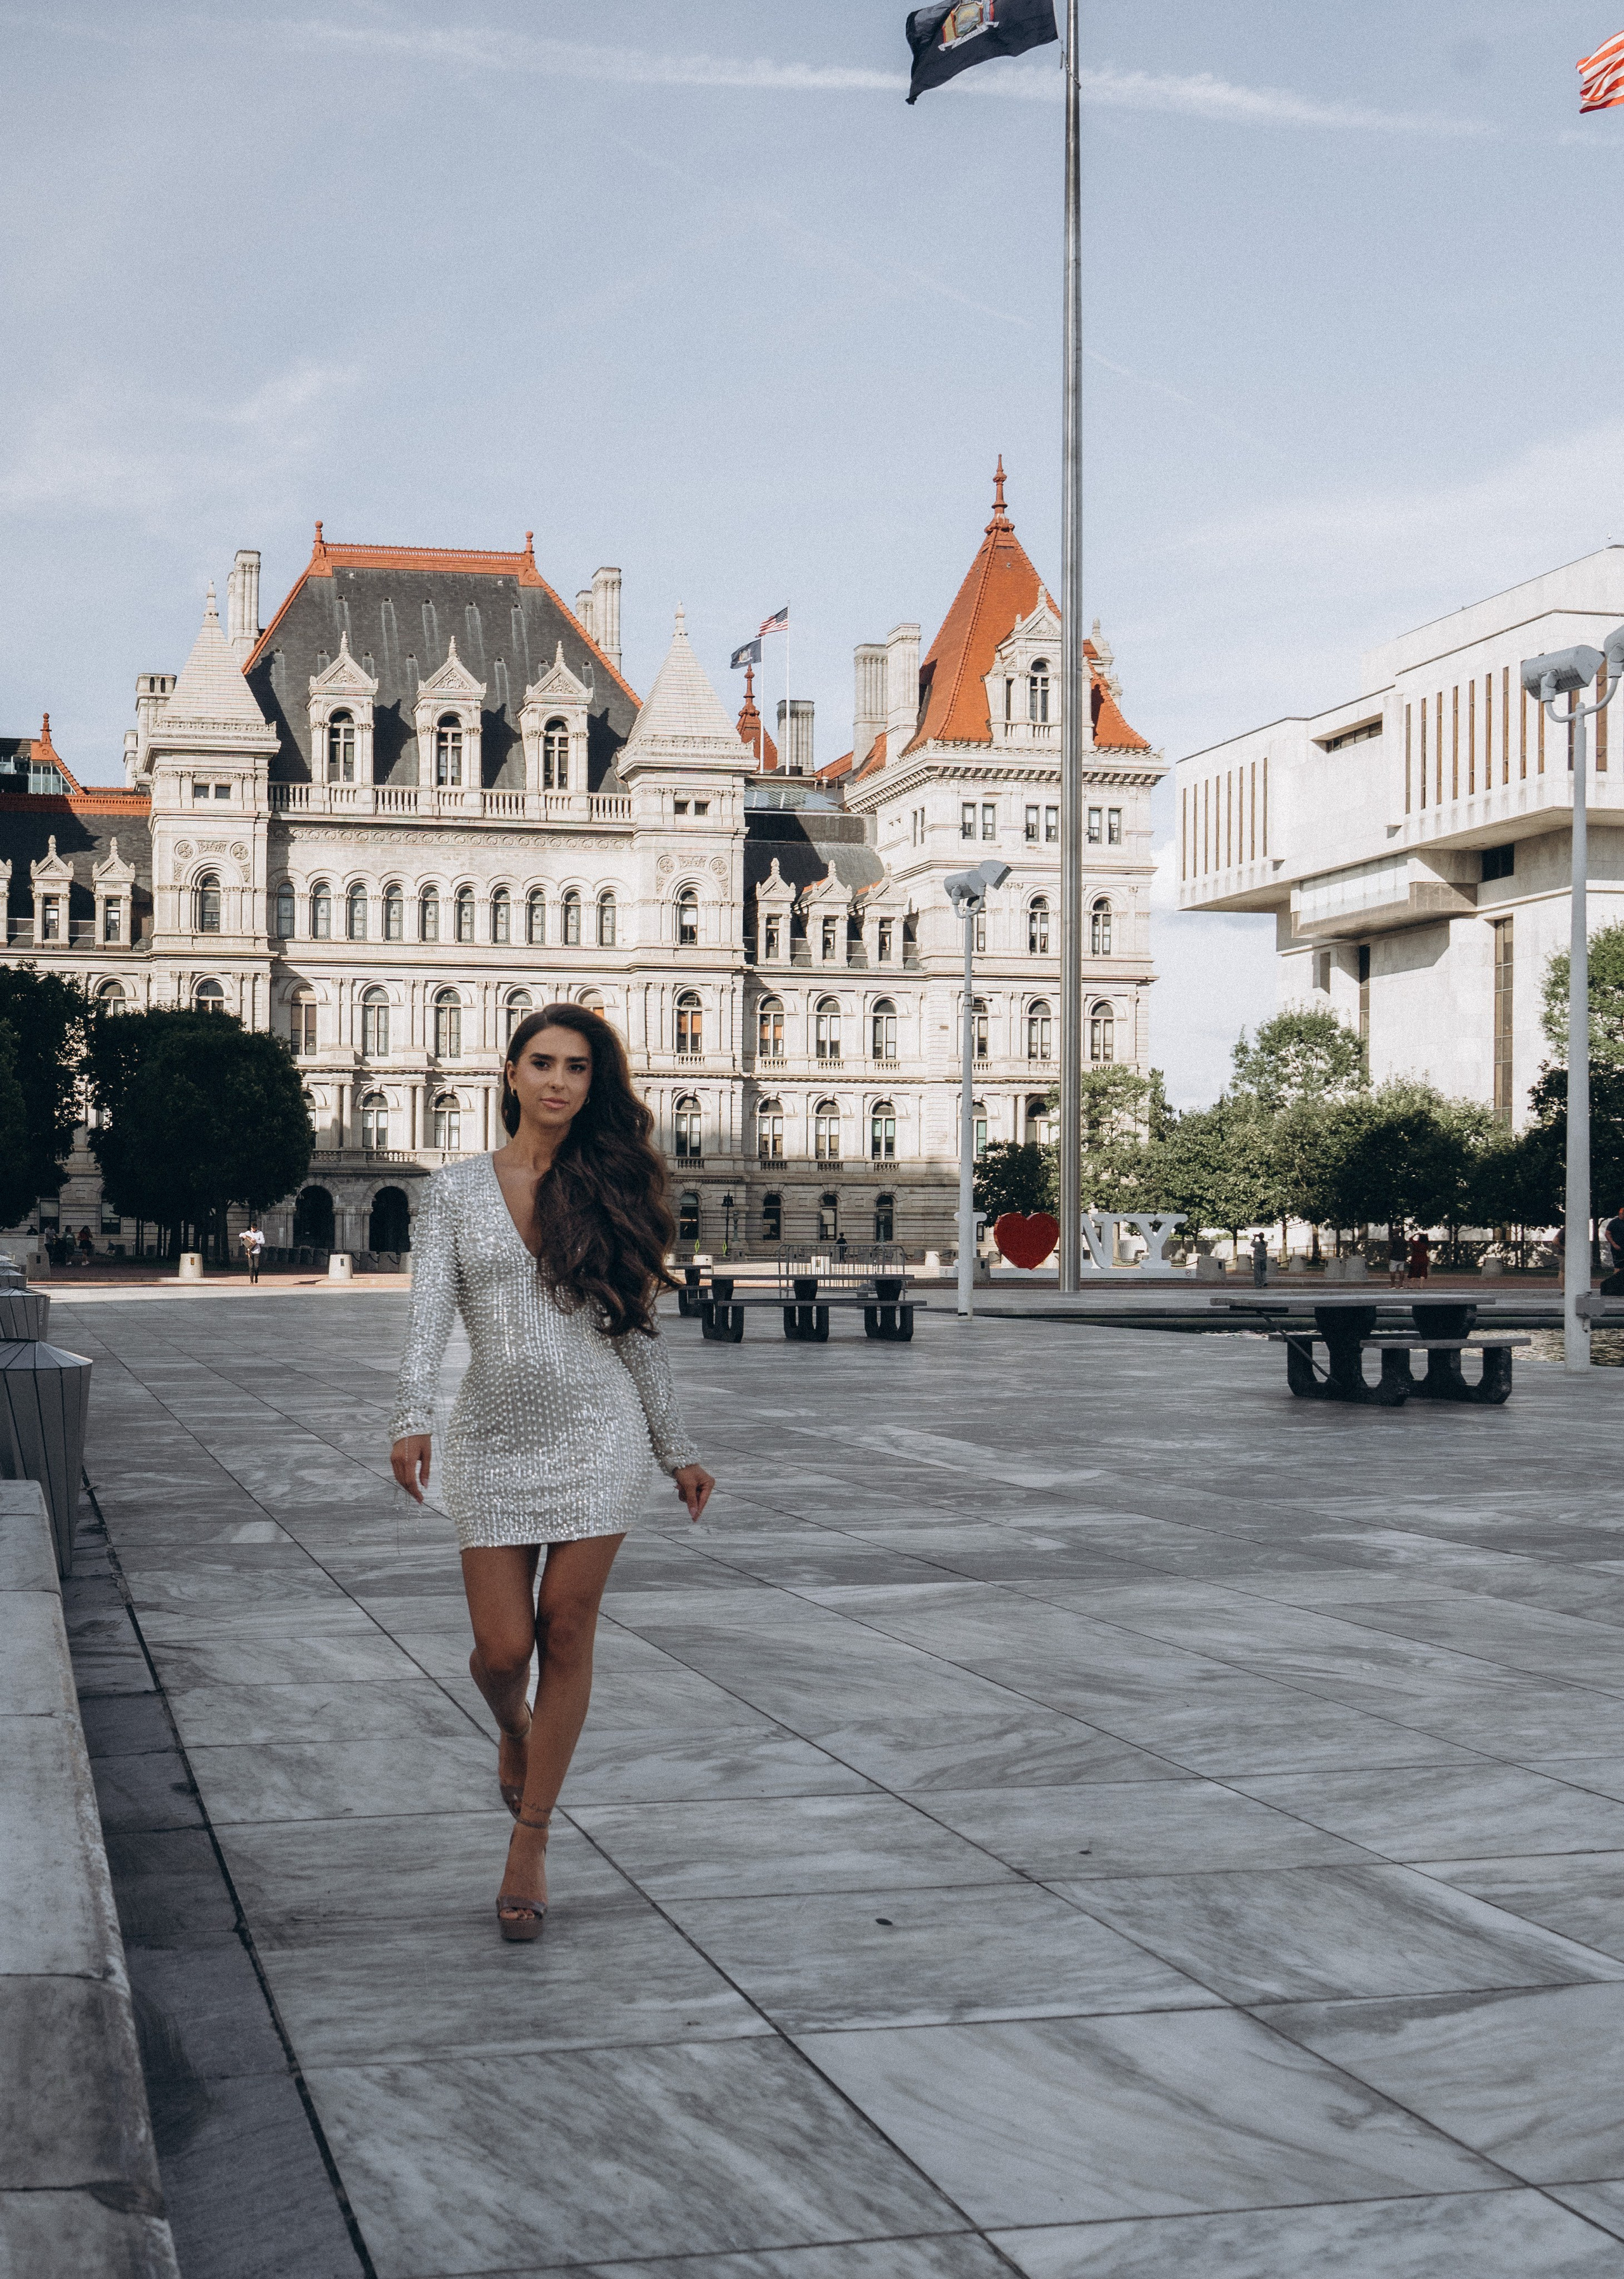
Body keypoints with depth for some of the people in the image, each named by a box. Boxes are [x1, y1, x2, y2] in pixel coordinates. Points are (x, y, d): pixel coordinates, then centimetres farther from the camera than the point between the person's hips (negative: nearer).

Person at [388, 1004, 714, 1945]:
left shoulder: (607, 1188, 5)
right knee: (502, 1647, -2)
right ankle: (514, 1726, 37)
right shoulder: (455, 1191, 3)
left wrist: (679, 1449, 11)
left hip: (598, 1431, 0)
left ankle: (531, 1843, 13)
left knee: (566, 1633, -1)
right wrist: (413, 1420, -24)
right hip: (495, 1436, 0)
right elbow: (429, 1315, -7)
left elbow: (637, 1328, 10)